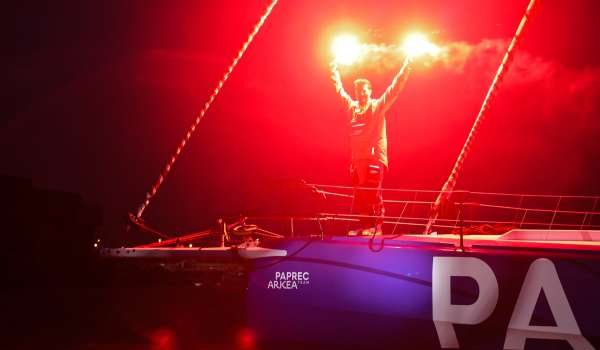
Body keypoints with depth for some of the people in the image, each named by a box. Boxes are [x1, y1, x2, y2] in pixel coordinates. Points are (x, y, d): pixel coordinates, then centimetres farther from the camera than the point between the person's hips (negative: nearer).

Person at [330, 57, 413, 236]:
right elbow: (340, 90, 30)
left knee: (373, 193, -9)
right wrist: (335, 72, 39)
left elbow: (394, 90, -3)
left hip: (375, 156, -5)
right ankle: (363, 225, 11)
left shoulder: (377, 106, 4)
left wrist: (405, 70, -9)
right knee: (359, 194, 5)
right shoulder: (352, 107, 16)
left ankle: (376, 225, -6)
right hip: (357, 157, 5)